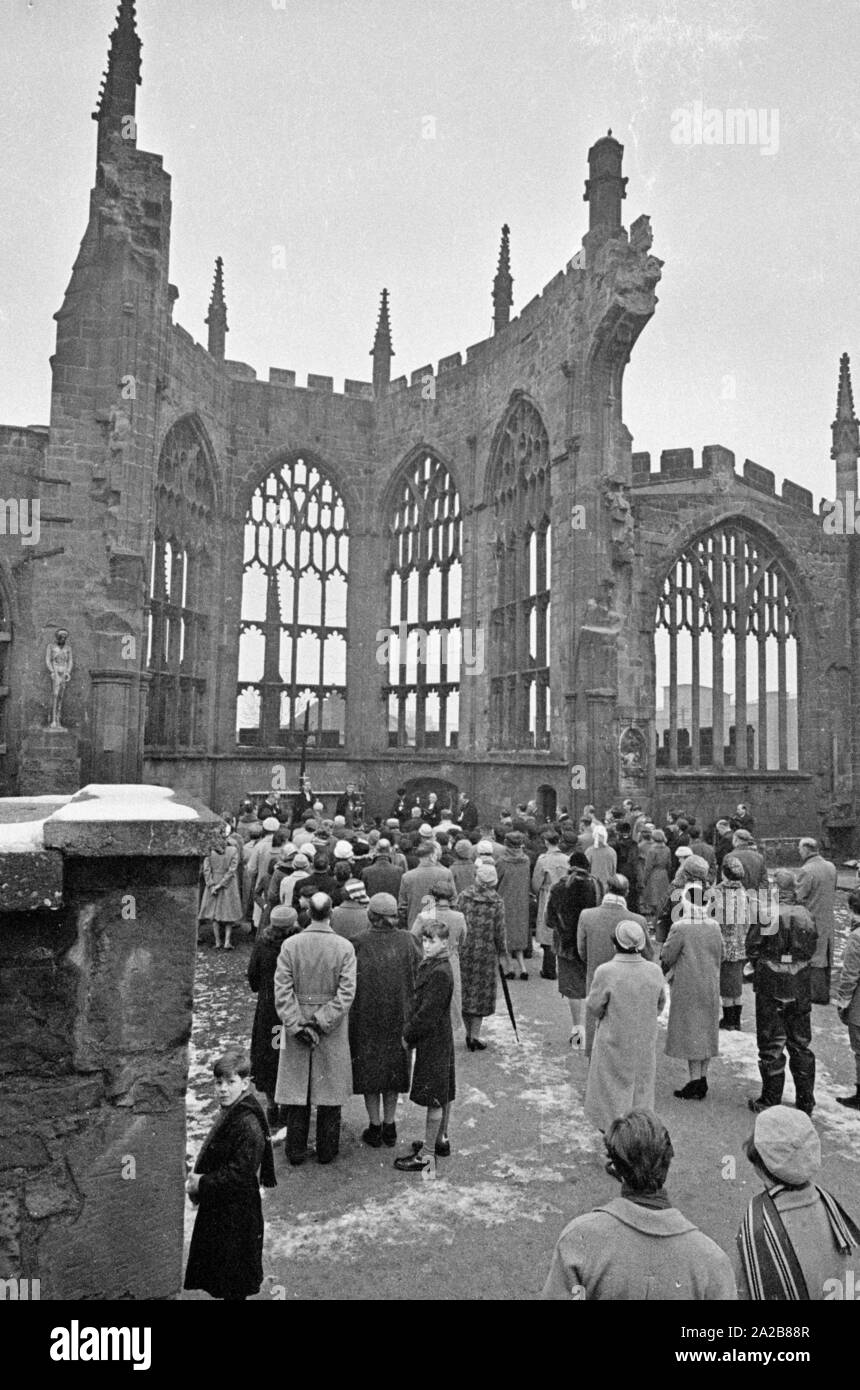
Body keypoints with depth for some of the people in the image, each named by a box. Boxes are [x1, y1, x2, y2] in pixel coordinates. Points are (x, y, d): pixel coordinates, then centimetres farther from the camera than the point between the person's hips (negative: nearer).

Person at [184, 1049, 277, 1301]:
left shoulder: (248, 1125, -26)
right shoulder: (228, 1113, 4)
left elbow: (239, 1174, -26)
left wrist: (203, 1184, -19)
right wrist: (197, 1175, -1)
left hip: (237, 1212, -9)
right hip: (217, 1206, 9)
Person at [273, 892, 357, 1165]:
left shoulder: (290, 945, -8)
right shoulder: (345, 947, -10)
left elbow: (282, 991, -11)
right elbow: (346, 993, -14)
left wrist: (297, 1026, -10)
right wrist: (321, 1022, -12)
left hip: (296, 1027, 1)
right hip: (333, 1034, -1)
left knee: (297, 1089, 13)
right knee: (330, 1091, 13)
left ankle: (296, 1152, 22)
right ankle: (326, 1151, 22)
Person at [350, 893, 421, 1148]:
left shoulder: (359, 945, -19)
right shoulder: (408, 941, -10)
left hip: (366, 1019, -3)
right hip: (399, 1018, 3)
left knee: (369, 1071, 14)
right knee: (394, 1068, 18)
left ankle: (375, 1126, 21)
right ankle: (389, 1126, 26)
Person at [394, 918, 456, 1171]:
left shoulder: (439, 973, -23)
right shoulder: (429, 967, 8)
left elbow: (428, 1014, -23)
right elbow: (418, 1005, 16)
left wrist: (408, 1035, -12)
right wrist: (410, 1031, 11)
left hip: (433, 1042, -10)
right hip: (441, 1039, 10)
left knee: (434, 1099, -1)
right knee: (442, 1095, 20)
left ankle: (427, 1154, 6)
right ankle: (441, 1139, 34)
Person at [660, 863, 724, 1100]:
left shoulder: (681, 928, -17)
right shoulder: (714, 927, 1)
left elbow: (667, 958, -11)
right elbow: (720, 956, 11)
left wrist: (661, 973, 9)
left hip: (687, 988, -6)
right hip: (710, 987, 6)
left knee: (690, 1031, 1)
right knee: (706, 1030, 14)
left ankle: (695, 1083, 3)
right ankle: (702, 1080, 21)